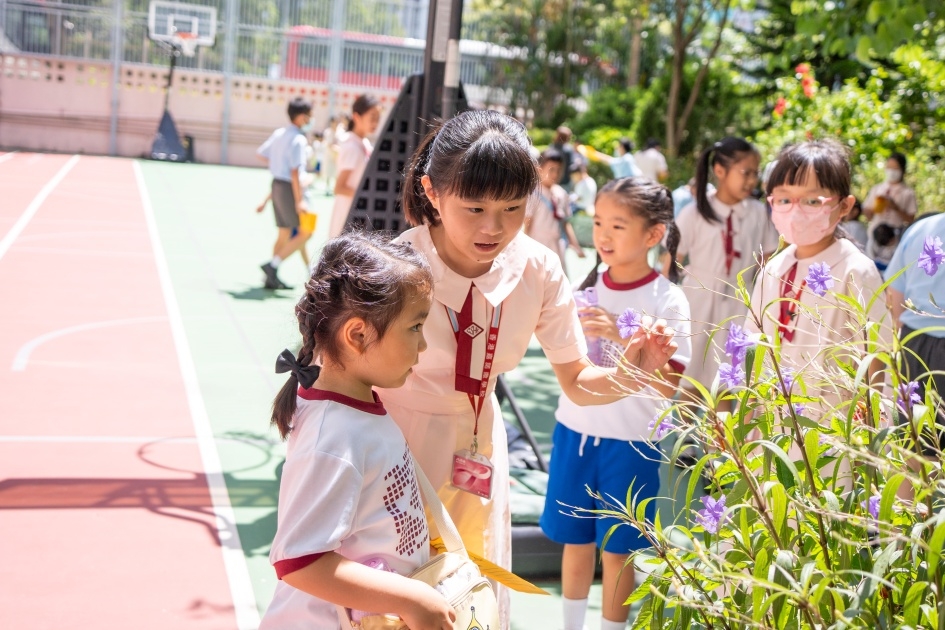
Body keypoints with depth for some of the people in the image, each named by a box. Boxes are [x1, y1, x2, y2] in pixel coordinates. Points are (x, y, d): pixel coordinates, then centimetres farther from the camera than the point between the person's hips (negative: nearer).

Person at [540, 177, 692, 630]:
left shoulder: (667, 300, -12)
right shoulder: (587, 286, 0)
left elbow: (669, 386, -16)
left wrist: (624, 336, -26)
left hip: (630, 442, -4)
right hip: (575, 430, 4)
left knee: (616, 549, 7)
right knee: (574, 539, 16)